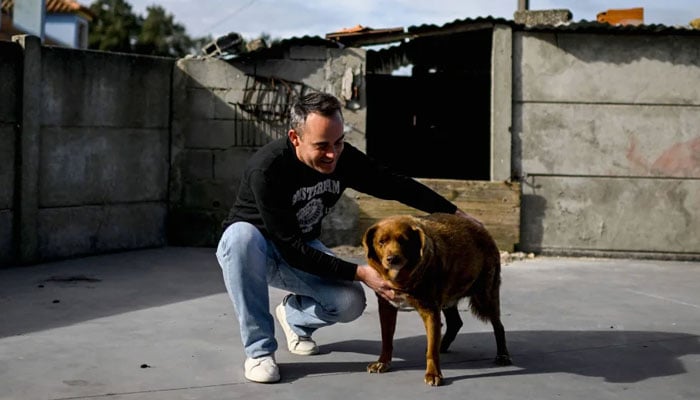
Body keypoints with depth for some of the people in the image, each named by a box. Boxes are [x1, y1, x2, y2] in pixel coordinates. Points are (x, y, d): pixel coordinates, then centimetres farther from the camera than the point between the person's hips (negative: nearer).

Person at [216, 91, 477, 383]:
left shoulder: (344, 158, -19)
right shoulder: (265, 170, -34)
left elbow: (397, 186, -6)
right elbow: (291, 248, -34)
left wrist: (455, 213, -7)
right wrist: (359, 273, -37)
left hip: (304, 250, 4)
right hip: (252, 249, -4)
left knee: (350, 301, -21)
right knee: (242, 234, -40)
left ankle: (294, 315, 14)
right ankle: (259, 350, -26)